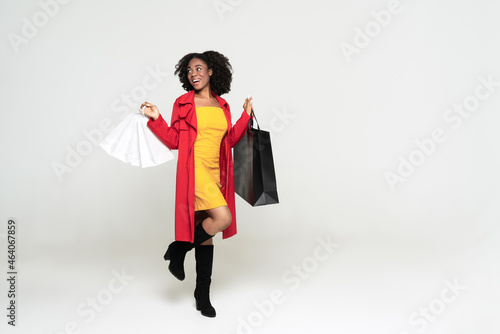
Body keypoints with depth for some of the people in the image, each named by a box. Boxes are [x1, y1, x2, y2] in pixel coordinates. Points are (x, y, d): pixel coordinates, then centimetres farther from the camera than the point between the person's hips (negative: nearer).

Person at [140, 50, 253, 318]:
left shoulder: (222, 106, 14)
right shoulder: (183, 102, 1)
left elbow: (229, 140, 15)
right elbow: (174, 141, 1)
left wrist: (246, 115, 13)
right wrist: (156, 119, -9)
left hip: (215, 174, 5)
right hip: (194, 170, -5)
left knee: (206, 232, 10)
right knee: (223, 217, -23)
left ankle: (203, 294, 22)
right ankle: (178, 250, 2)